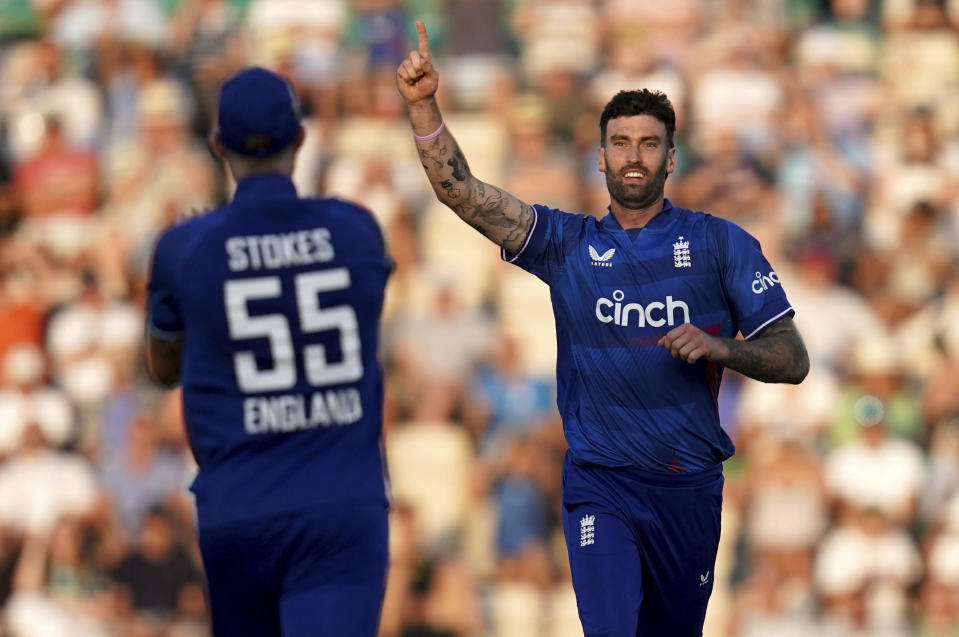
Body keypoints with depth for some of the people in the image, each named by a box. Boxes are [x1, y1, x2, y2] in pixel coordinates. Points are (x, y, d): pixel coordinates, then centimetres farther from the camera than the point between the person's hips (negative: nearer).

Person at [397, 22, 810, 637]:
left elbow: (792, 360, 1)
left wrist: (717, 347, -18)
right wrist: (423, 105, -17)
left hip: (691, 487, 1)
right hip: (600, 487, -1)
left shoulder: (720, 243, 2)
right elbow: (461, 191, -4)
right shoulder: (567, 241, 6)